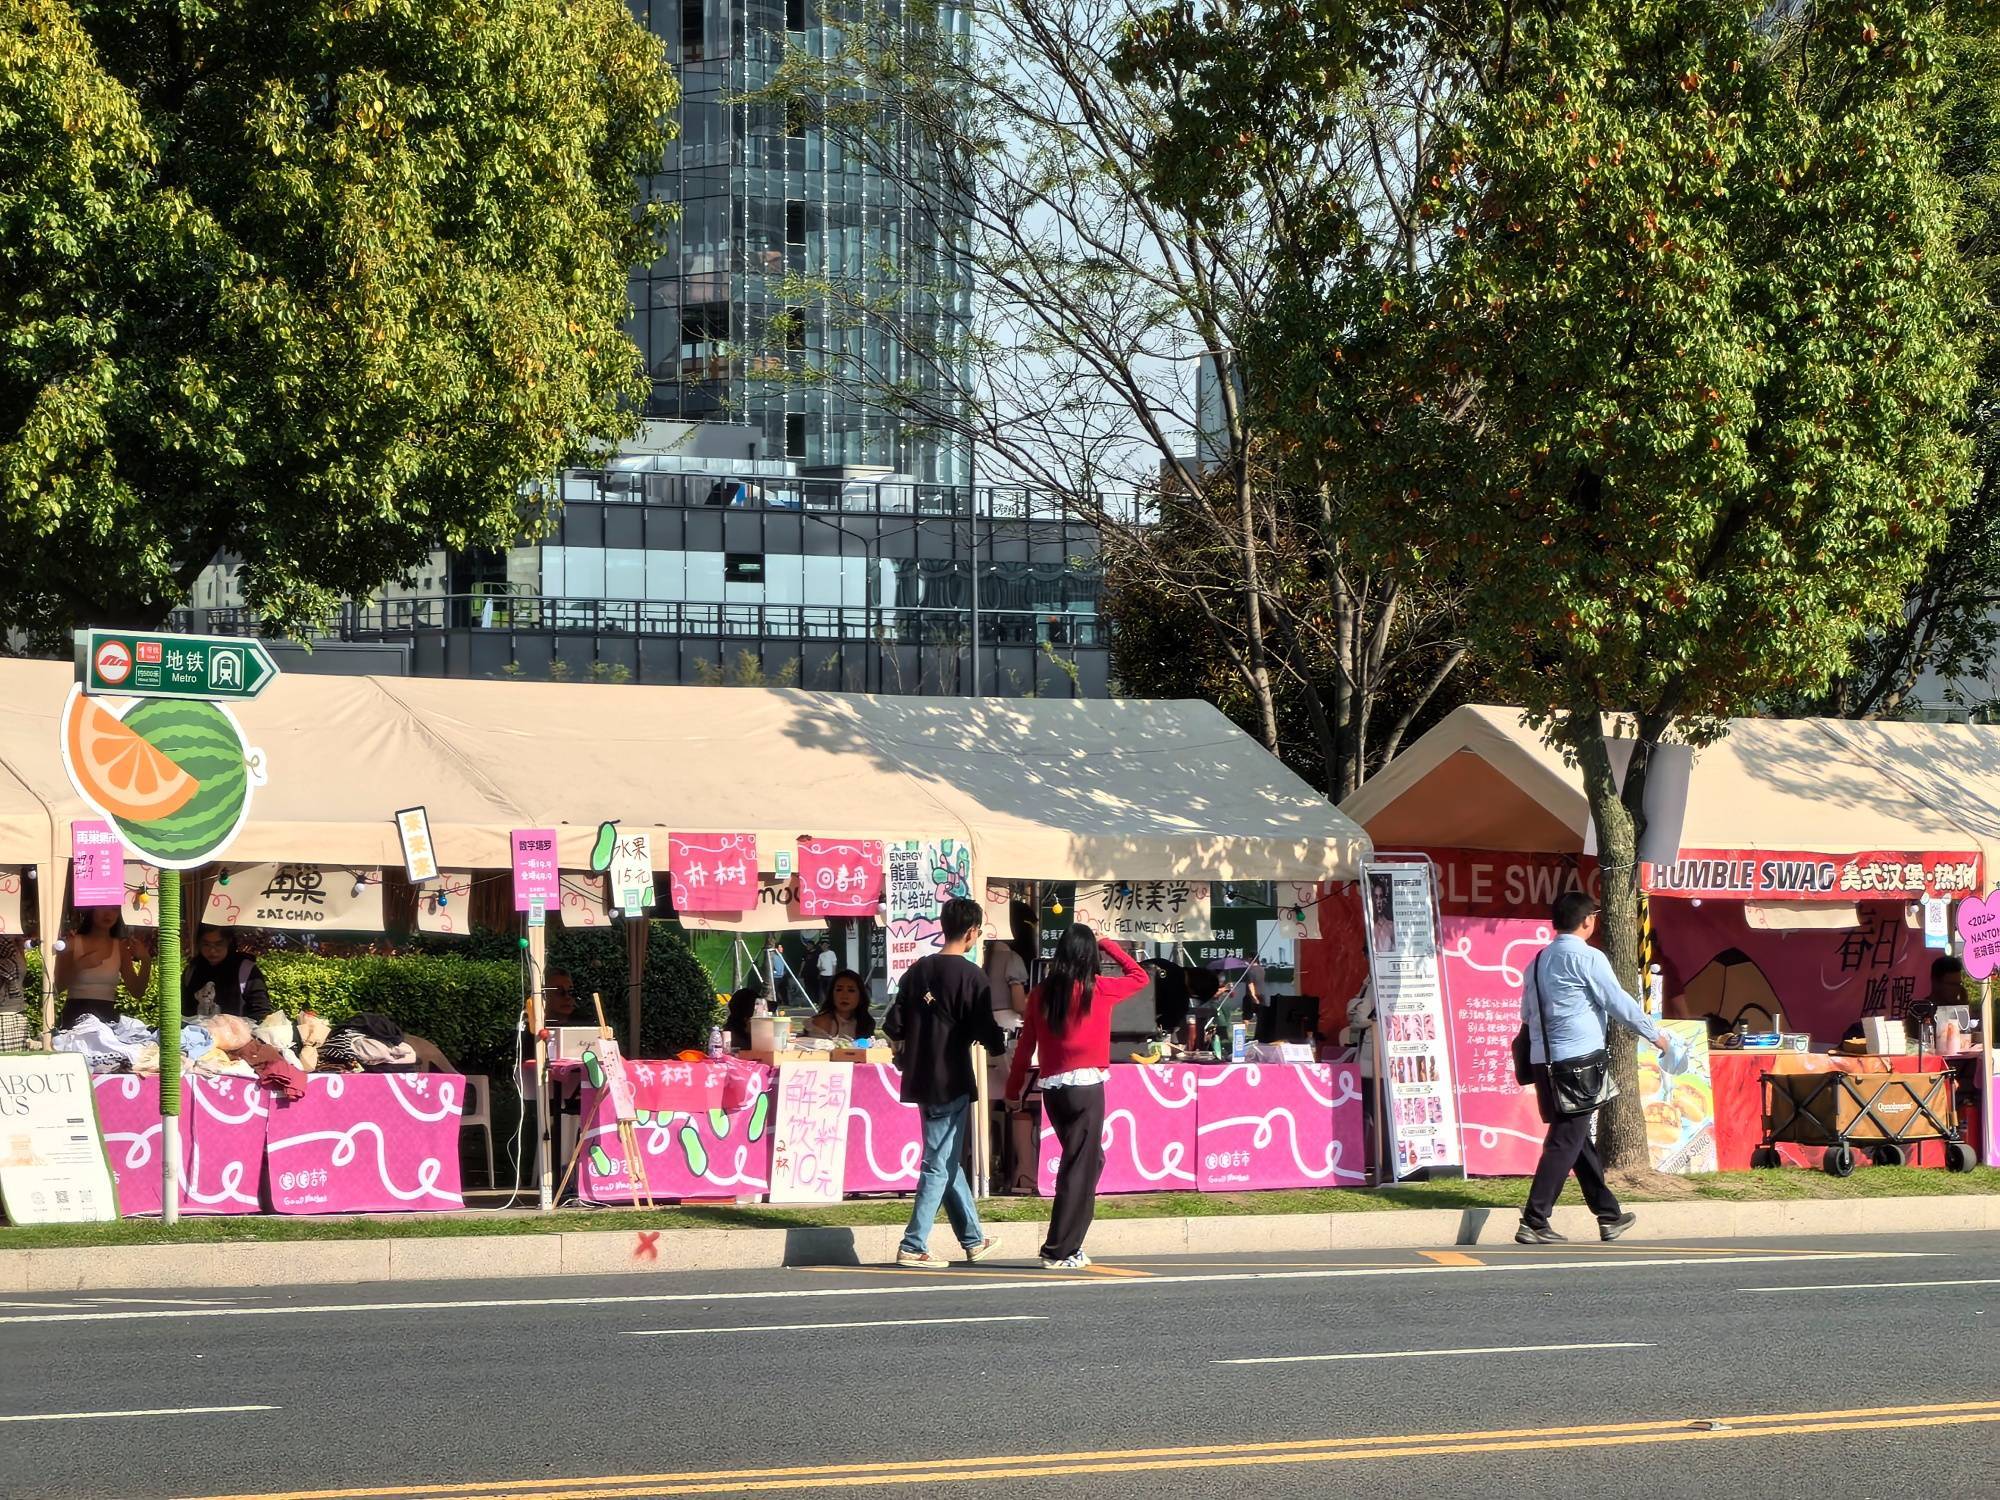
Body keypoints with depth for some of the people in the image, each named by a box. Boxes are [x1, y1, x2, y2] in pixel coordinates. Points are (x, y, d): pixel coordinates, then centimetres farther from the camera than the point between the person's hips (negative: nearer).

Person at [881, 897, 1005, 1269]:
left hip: (921, 1080, 7)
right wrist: (999, 1043, 8)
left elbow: (893, 1026, 4)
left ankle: (973, 1239, 27)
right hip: (951, 1081, -7)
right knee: (941, 1165, -2)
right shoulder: (969, 976, -13)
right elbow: (986, 1031, -14)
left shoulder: (918, 970, 6)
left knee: (949, 1160, 17)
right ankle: (913, 1247, -6)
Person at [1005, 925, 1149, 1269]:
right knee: (1080, 1167, -2)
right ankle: (1059, 1251, -4)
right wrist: (1108, 945, 17)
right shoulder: (1098, 991, -5)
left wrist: (1013, 1090, 18)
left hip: (1052, 1088, 6)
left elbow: (1025, 1044, 10)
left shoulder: (1041, 994, 6)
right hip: (1085, 1087, -6)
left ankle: (1068, 1245, 15)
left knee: (1089, 1160, 18)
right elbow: (1140, 977, 11)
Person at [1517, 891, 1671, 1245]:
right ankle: (1534, 1222, -13)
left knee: (1578, 1137, 16)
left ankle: (1609, 1216, 25)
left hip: (1544, 1059, 8)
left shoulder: (1539, 961, 15)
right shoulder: (1587, 958, -8)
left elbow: (1527, 1012, 21)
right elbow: (1619, 1002, -6)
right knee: (1565, 1142, -7)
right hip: (1578, 1060, -8)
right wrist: (1654, 1034, 6)